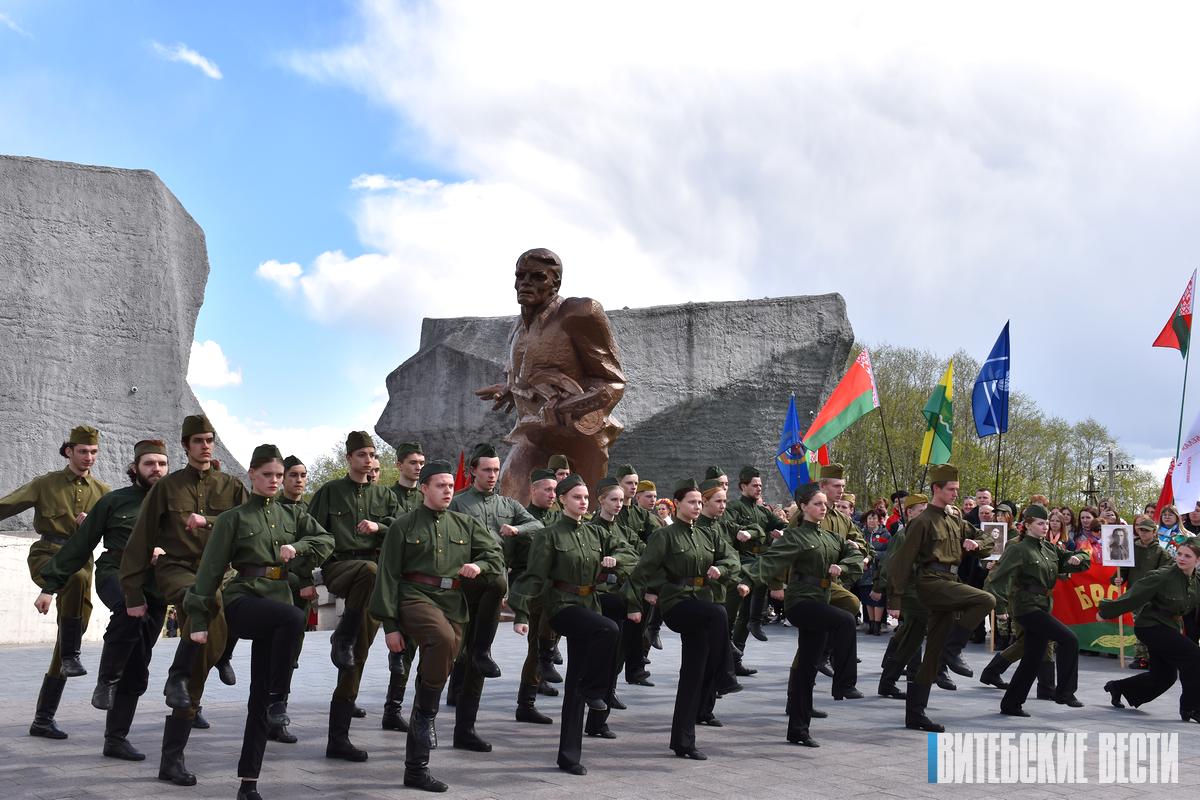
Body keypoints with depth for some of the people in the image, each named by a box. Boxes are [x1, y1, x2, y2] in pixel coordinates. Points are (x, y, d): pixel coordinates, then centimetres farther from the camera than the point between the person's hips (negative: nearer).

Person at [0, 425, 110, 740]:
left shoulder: (102, 492, 12)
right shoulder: (46, 484, 5)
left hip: (80, 560, 4)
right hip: (46, 555, -4)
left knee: (65, 643, 1)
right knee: (77, 578, -40)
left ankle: (43, 719, 8)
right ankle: (71, 655, -33)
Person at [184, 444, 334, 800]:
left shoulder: (292, 514, 14)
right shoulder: (233, 518, 1)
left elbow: (326, 540, 12)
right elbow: (211, 569, -2)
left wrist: (298, 546, -8)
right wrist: (199, 619, -6)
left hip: (278, 599, 4)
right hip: (242, 599, -4)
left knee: (259, 695, 1)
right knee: (294, 617, -36)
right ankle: (279, 699, -24)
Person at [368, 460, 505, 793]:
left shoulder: (465, 525, 14)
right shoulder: (403, 526, 4)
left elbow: (496, 554, 19)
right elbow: (388, 576, 1)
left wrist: (479, 565, -5)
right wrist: (389, 625, -5)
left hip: (452, 603, 5)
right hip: (415, 598, -5)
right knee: (445, 639, -37)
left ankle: (416, 769, 10)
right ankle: (425, 712, -17)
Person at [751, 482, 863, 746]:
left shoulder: (830, 537, 15)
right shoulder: (795, 536, -8)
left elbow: (856, 556, 12)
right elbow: (768, 561, -17)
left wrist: (841, 566, -7)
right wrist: (775, 587, -7)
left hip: (820, 604, 7)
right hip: (800, 602, -7)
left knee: (807, 668, 7)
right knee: (846, 620, -30)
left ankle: (798, 730, 12)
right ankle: (843, 683, -21)